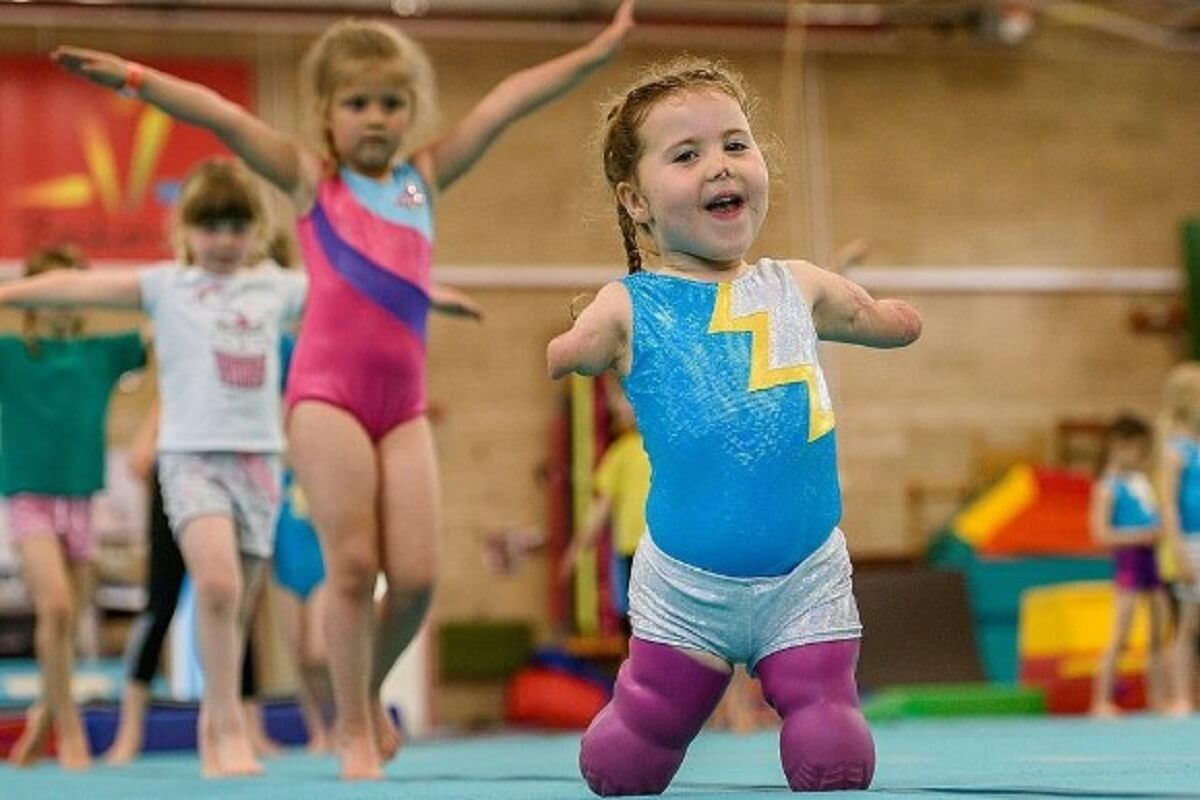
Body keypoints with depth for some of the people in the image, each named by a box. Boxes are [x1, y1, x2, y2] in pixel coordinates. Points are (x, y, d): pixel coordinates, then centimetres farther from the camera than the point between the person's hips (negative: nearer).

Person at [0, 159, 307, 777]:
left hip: (258, 456, 3)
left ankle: (215, 730, 18)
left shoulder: (277, 288, 13)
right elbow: (81, 287, -3)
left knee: (235, 609, 5)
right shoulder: (166, 286, 5)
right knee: (217, 585, -23)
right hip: (191, 455, -3)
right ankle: (228, 722, -14)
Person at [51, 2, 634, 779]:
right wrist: (134, 77, -16)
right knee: (353, 566, -8)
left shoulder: (426, 176, 16)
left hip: (404, 400, 4)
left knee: (416, 576, -4)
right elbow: (226, 118, -5)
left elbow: (507, 101, 14)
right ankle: (354, 731, 6)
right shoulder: (310, 177, 7)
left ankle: (370, 693, 24)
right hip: (327, 390, -4)